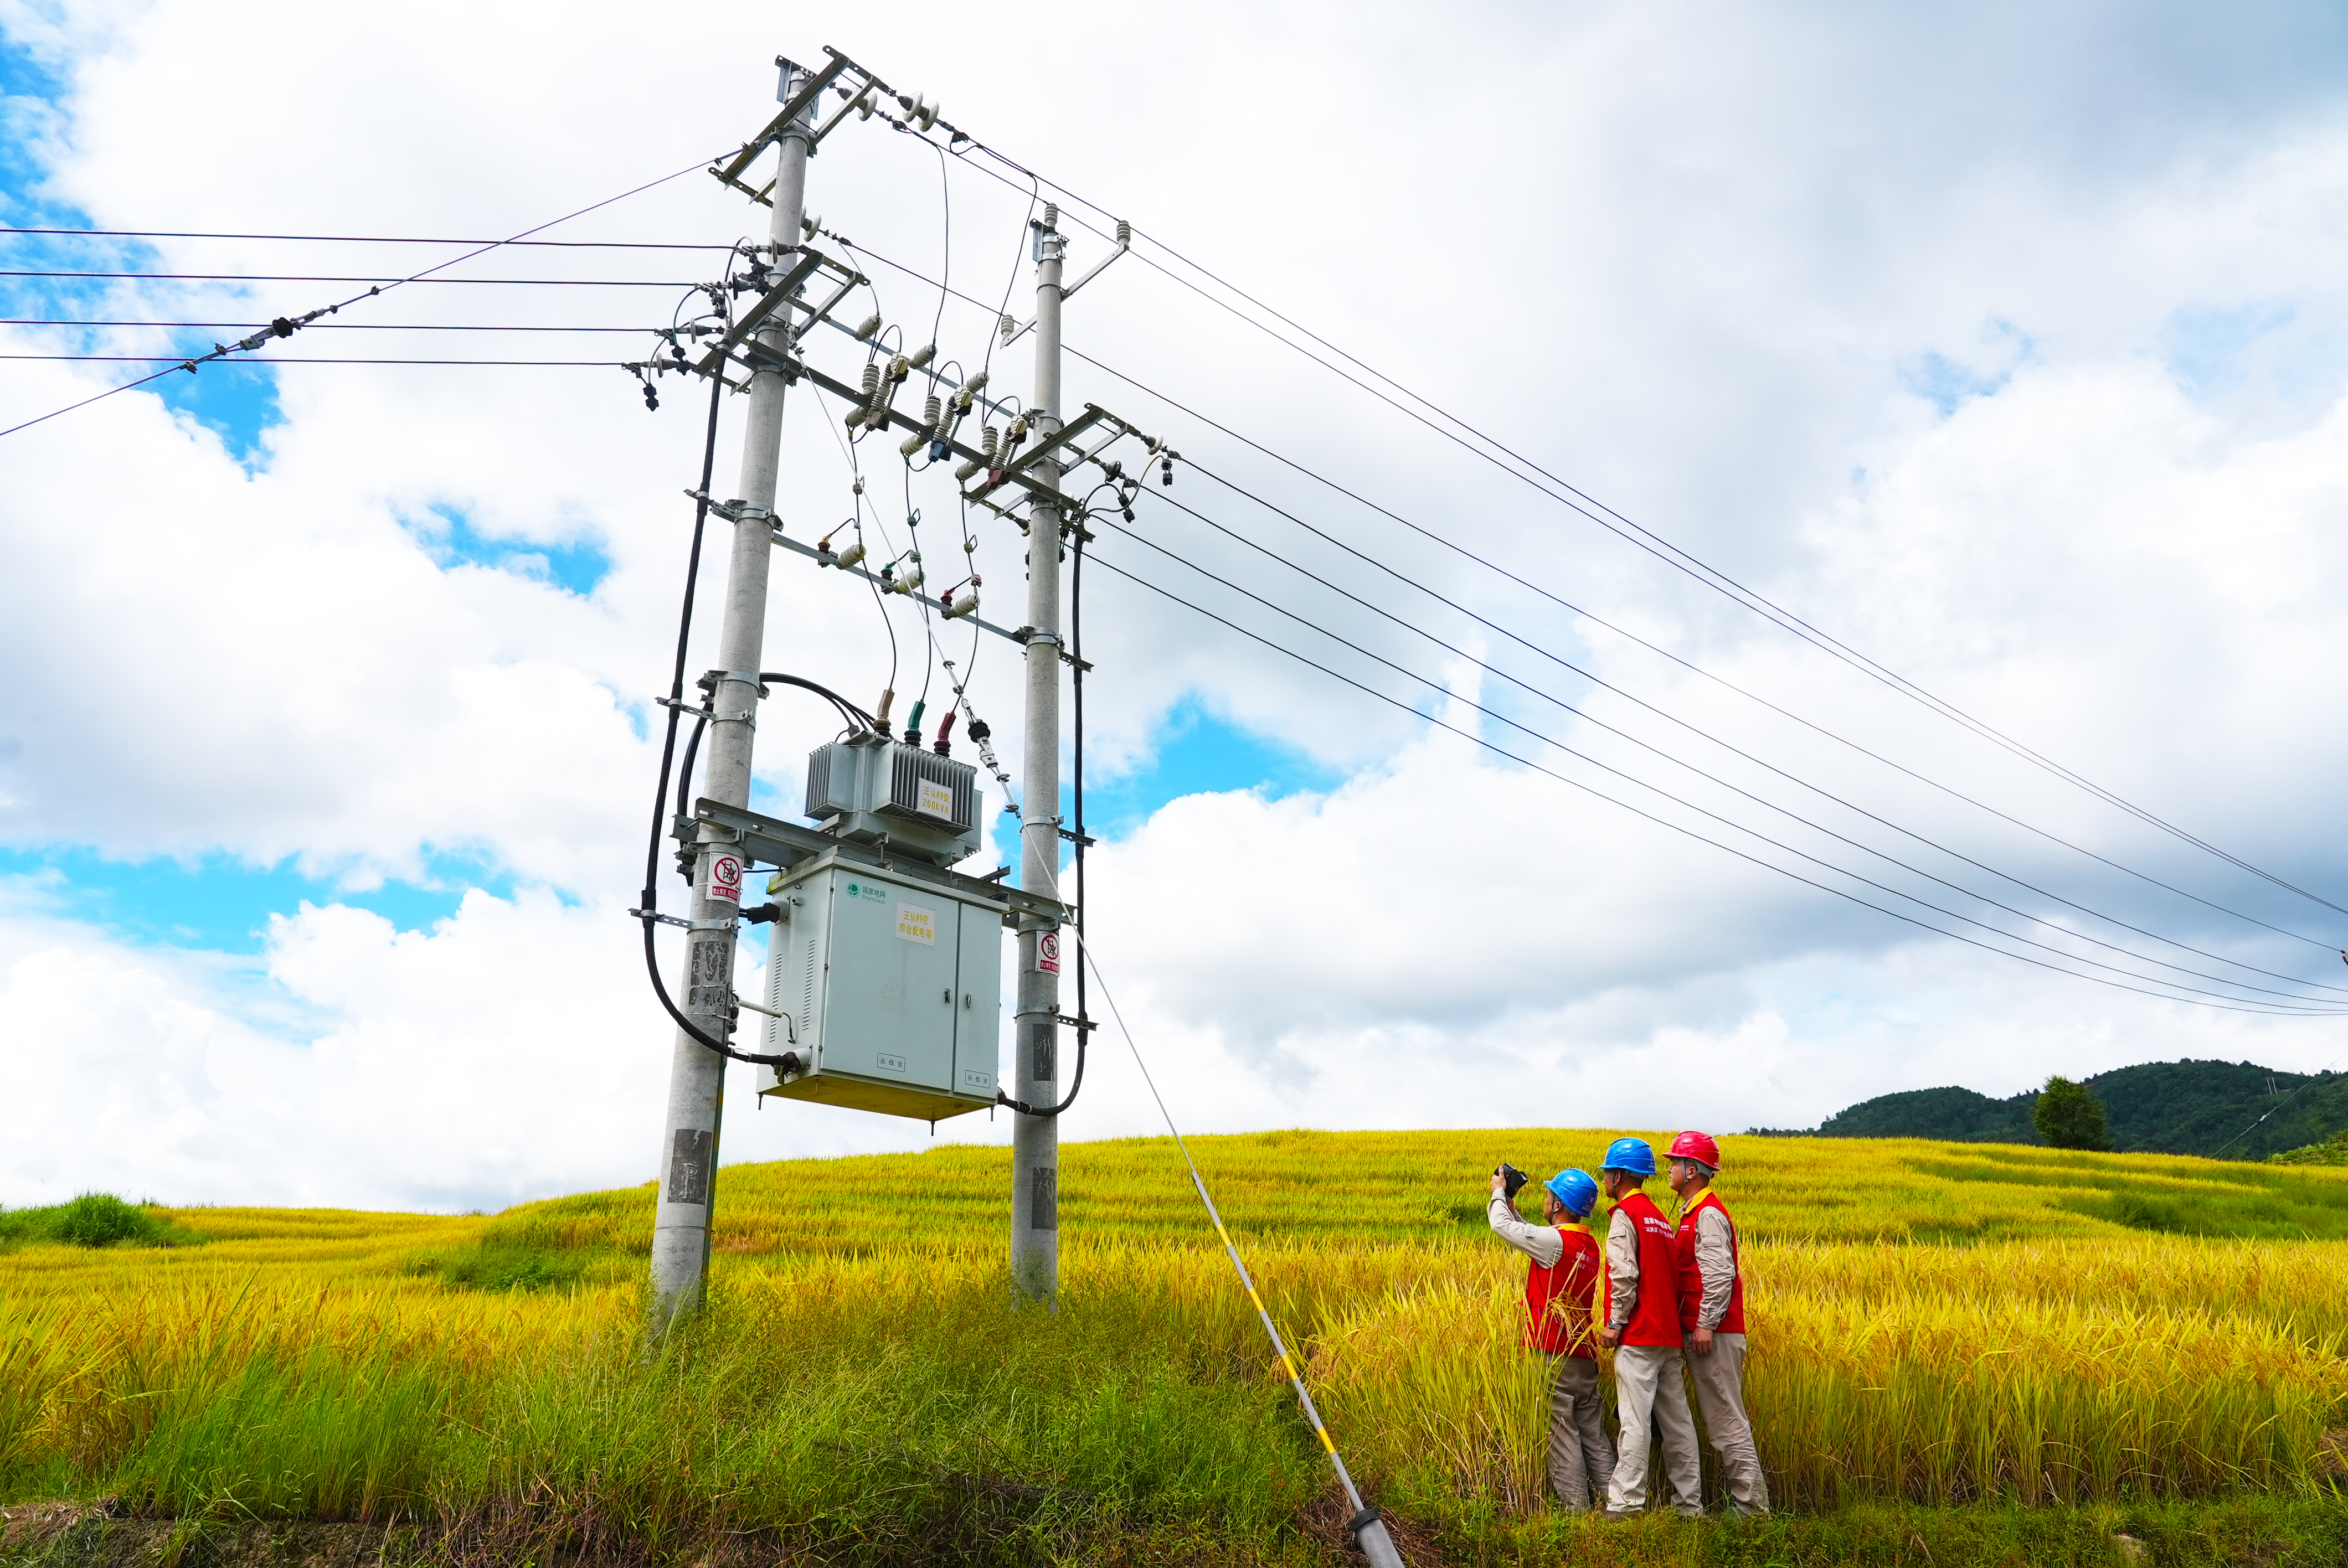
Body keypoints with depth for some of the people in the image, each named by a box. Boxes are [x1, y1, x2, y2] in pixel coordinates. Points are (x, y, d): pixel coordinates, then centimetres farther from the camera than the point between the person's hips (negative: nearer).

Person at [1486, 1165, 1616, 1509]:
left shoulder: (1554, 1241, -17)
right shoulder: (1590, 1246, 9)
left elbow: (1501, 1226, -10)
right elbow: (1530, 1240, 22)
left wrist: (1499, 1192, 7)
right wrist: (1511, 1207, 23)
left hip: (1554, 1352, -8)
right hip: (1584, 1354, 8)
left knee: (1561, 1431, -1)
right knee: (1593, 1432, 12)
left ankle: (1575, 1505, 2)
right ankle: (1610, 1499, 13)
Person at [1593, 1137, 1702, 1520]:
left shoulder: (1625, 1214, -7)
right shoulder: (1661, 1218, 20)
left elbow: (1625, 1274, -17)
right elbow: (1672, 1275, 19)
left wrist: (1615, 1323, -11)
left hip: (1638, 1336, -9)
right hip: (1669, 1334, 9)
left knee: (1634, 1420, -9)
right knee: (1676, 1420, 10)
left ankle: (1625, 1504, -9)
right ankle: (1689, 1502, 15)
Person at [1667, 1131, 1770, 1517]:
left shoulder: (1707, 1214, -13)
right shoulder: (1694, 1213, 19)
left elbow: (1720, 1274, -21)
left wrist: (1706, 1324, -23)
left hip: (1713, 1333, -10)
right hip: (1704, 1330, 10)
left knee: (1726, 1420, -6)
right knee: (1723, 1418, 12)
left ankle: (1751, 1506, -1)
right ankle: (1747, 1502, 17)